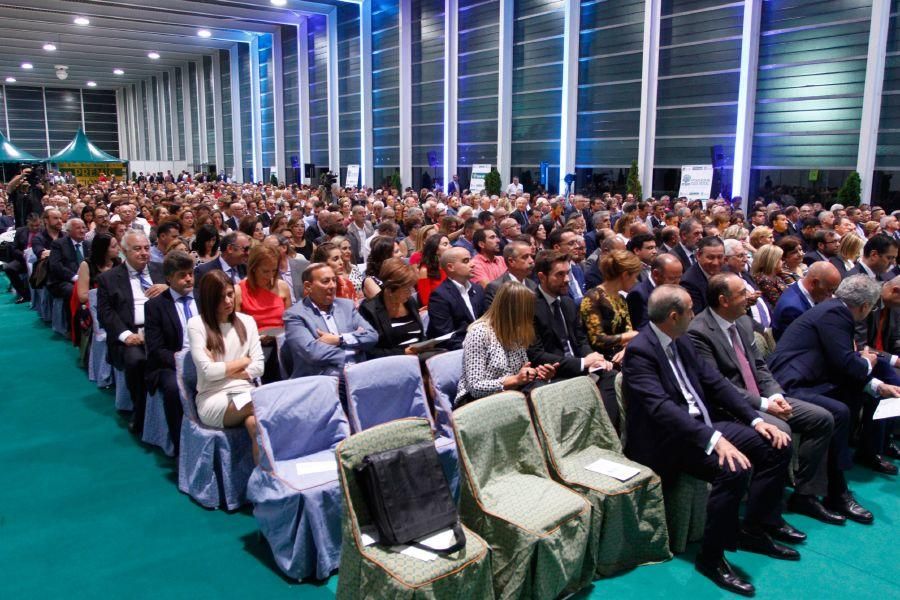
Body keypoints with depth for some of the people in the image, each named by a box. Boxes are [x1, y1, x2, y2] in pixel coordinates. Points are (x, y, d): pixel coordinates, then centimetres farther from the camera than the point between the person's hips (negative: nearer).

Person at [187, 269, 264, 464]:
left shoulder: (246, 321, 13)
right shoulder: (196, 324, 1)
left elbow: (258, 367, 6)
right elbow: (208, 371, -8)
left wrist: (222, 369, -3)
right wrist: (244, 361, 3)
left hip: (245, 393, 3)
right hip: (213, 399, -3)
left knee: (255, 422, -35)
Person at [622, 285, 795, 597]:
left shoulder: (681, 341, 9)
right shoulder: (639, 351, -19)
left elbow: (715, 381, 11)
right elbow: (661, 407, -29)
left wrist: (756, 419, 0)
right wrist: (713, 439, -38)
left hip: (704, 424, 9)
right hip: (667, 440, -9)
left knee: (777, 446, 1)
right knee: (734, 468, -31)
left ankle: (754, 530, 15)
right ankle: (711, 557, -12)